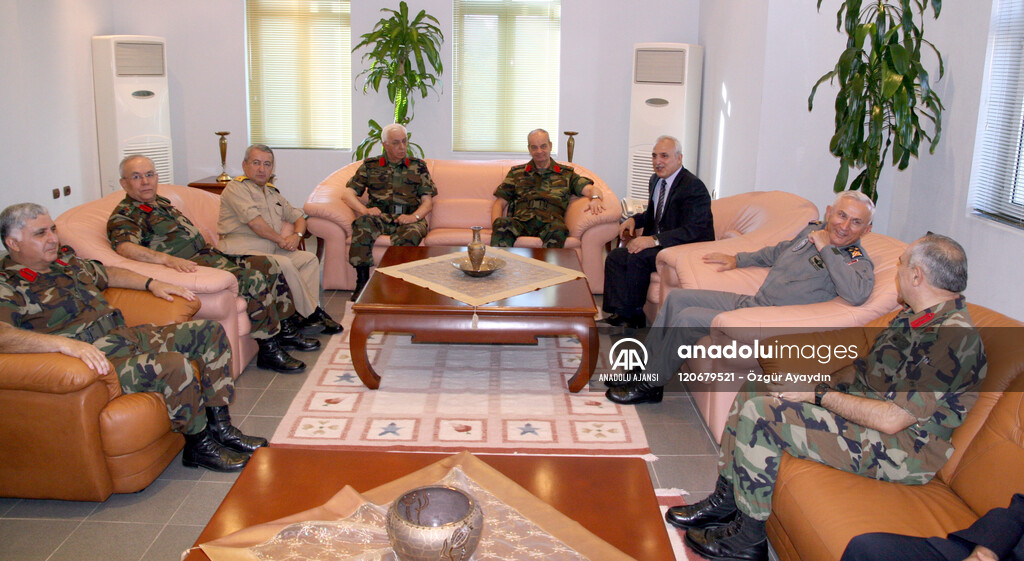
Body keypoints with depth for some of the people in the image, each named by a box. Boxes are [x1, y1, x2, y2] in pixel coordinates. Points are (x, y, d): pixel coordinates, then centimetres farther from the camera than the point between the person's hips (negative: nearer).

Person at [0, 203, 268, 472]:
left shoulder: (66, 259, 17)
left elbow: (107, 274, 35)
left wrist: (151, 283, 22)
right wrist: (65, 343, -42)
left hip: (127, 336, 10)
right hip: (98, 359, -10)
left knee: (210, 331, 5)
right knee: (175, 365, -32)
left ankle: (220, 428, 4)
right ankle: (198, 445, -9)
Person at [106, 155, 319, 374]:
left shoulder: (161, 202, 23)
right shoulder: (123, 215, -7)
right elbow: (125, 247, -29)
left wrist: (213, 249, 20)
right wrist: (167, 259, -43)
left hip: (207, 253, 10)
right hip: (190, 265, -10)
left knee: (267, 265, 1)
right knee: (253, 278, -25)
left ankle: (286, 330, 10)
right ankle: (269, 349, -19)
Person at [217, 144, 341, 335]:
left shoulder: (272, 192, 24)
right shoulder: (236, 188, -1)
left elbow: (298, 216, 28)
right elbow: (254, 221, -15)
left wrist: (296, 235, 5)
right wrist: (281, 240, -6)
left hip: (271, 249, 8)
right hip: (241, 251, -8)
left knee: (309, 258, -8)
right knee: (284, 264, -29)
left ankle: (307, 316, -17)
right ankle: (312, 313, -16)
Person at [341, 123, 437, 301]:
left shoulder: (418, 166, 20)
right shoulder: (370, 166, 20)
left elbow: (428, 200, 11)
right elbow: (348, 194, 13)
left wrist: (414, 216, -10)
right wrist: (364, 210, -7)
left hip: (408, 218, -1)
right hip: (379, 217, 1)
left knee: (412, 233, -38)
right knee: (362, 224, -35)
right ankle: (362, 283, -31)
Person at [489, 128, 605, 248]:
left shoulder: (566, 173, 24)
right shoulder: (516, 172, 26)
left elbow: (590, 189, 10)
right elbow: (499, 203, 21)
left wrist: (595, 198, -17)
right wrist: (495, 226, 0)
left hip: (549, 223, -1)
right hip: (521, 221, 1)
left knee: (558, 230, -40)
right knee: (502, 223, -36)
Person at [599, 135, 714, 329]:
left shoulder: (694, 187, -18)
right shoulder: (656, 180, 11)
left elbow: (692, 231, -26)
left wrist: (654, 240, -34)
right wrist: (634, 220, 4)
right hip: (661, 244, 9)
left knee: (638, 257, -28)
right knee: (616, 256, -6)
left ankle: (634, 316, -14)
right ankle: (620, 313, -10)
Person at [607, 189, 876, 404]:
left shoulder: (858, 262, -13)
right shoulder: (813, 230, 10)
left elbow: (857, 294, -37)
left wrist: (826, 249, -27)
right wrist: (737, 259, 28)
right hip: (749, 301, 9)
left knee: (688, 318, -20)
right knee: (676, 297, 7)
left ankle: (651, 386, -3)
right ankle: (643, 368, 15)